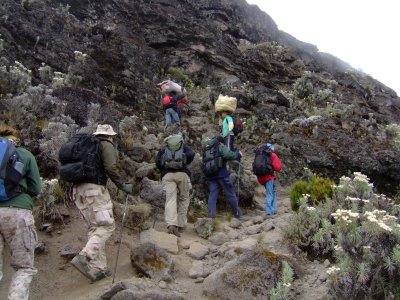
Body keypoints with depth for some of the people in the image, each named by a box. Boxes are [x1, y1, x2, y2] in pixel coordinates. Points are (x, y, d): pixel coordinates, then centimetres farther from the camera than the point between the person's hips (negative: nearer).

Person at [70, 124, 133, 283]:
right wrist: (123, 185, -4)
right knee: (107, 226, -4)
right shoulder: (107, 145, 2)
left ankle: (98, 268, 7)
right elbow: (110, 168, -13)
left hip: (79, 189, 8)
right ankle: (83, 257, -22)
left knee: (95, 227, 11)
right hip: (95, 188, -8)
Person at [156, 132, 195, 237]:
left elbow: (157, 161, 10)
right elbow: (191, 154, 2)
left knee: (170, 200, -9)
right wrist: (185, 163, 14)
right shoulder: (183, 146, 24)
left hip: (167, 174, 1)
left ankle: (171, 225, -28)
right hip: (182, 173, 0)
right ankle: (181, 225, 9)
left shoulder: (163, 148, 27)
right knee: (183, 199, 14)